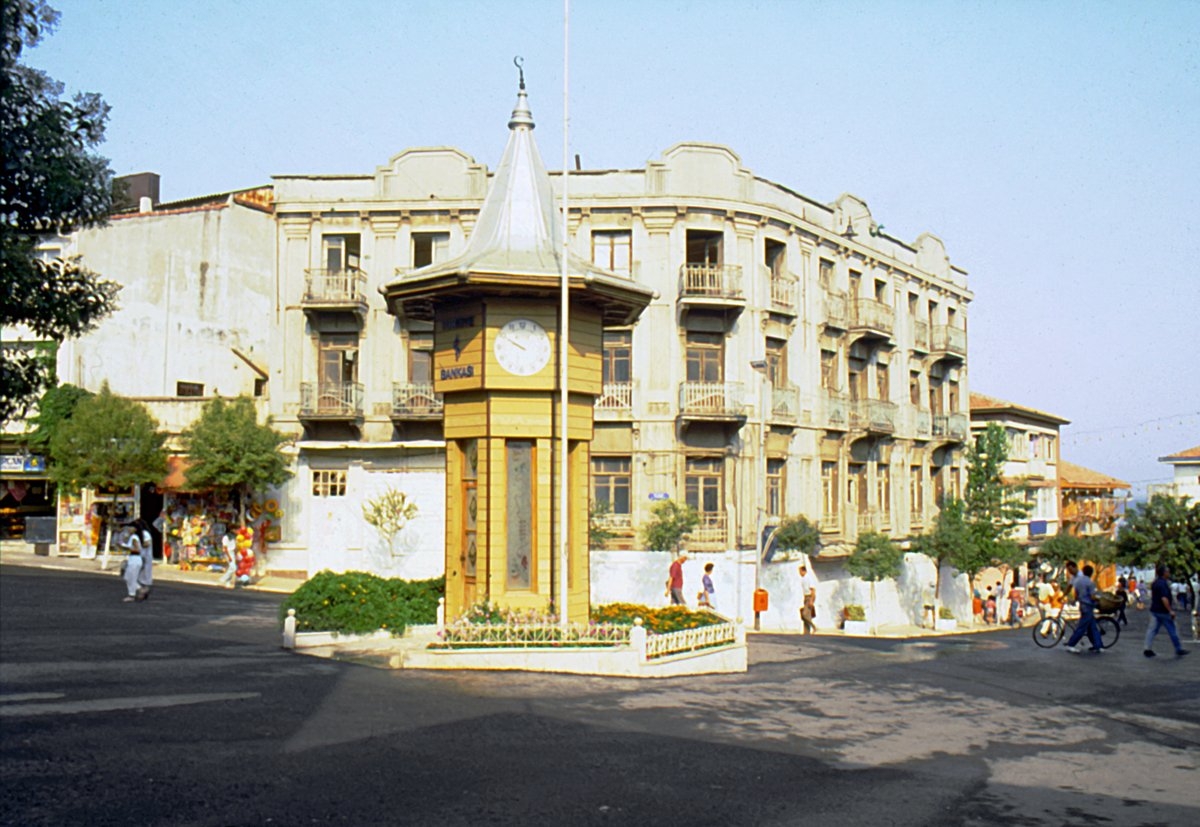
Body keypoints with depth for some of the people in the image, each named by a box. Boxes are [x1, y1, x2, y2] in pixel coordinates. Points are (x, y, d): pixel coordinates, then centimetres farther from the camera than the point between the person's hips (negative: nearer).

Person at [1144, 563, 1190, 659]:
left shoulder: (1155, 583, 12)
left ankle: (1147, 649, 2)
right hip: (1163, 611, -9)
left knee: (1152, 629, 6)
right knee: (1172, 631, 4)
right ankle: (1179, 650, 14)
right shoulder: (1163, 584, -19)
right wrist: (1170, 611, -22)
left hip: (1154, 610, 9)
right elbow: (1164, 598, -25)